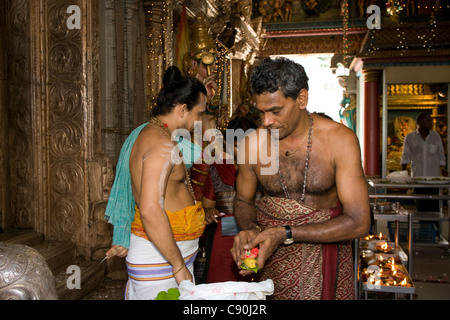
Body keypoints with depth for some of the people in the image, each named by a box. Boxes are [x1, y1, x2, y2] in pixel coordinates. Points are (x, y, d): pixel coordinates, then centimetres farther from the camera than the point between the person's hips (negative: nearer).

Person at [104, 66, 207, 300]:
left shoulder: (146, 133, 13)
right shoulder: (162, 144, -19)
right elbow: (150, 210, -28)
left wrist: (126, 241, 26)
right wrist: (179, 266, -21)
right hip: (159, 260, -10)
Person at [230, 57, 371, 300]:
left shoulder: (340, 139, -16)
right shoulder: (253, 144, -10)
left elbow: (359, 222, -18)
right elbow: (244, 201, 8)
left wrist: (285, 234, -24)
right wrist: (251, 230, -16)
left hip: (325, 242, -1)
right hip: (270, 254, 2)